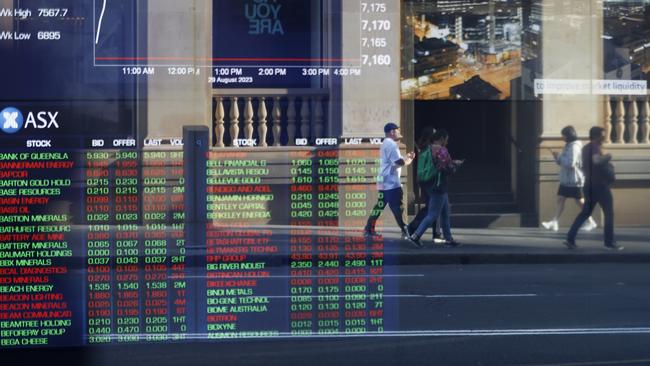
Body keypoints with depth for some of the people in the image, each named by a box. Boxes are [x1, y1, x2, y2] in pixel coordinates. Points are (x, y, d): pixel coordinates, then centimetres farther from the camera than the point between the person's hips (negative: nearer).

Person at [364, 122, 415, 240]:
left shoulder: (386, 144, 20)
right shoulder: (392, 144, -13)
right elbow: (399, 162, -21)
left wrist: (406, 158, 16)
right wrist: (408, 161, -3)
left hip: (383, 182, 10)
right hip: (391, 182, -10)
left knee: (380, 206, 11)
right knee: (397, 207, -8)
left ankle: (369, 229, 11)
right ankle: (405, 231, -8)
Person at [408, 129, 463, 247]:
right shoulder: (442, 151, -17)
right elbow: (449, 169, -20)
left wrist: (452, 162, 18)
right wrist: (456, 164, 0)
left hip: (430, 185, 10)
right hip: (439, 187, -10)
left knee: (445, 213, 17)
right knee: (433, 214, -6)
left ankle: (448, 238, 22)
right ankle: (415, 236, -9)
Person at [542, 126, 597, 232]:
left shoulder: (574, 147, -17)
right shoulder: (569, 145, 14)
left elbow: (570, 163, -26)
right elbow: (564, 162, 20)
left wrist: (559, 157, -15)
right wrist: (557, 157, 3)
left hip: (574, 180, -10)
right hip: (565, 179, 10)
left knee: (580, 201, 1)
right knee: (560, 199, 2)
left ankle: (590, 222, 13)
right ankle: (554, 222, -2)